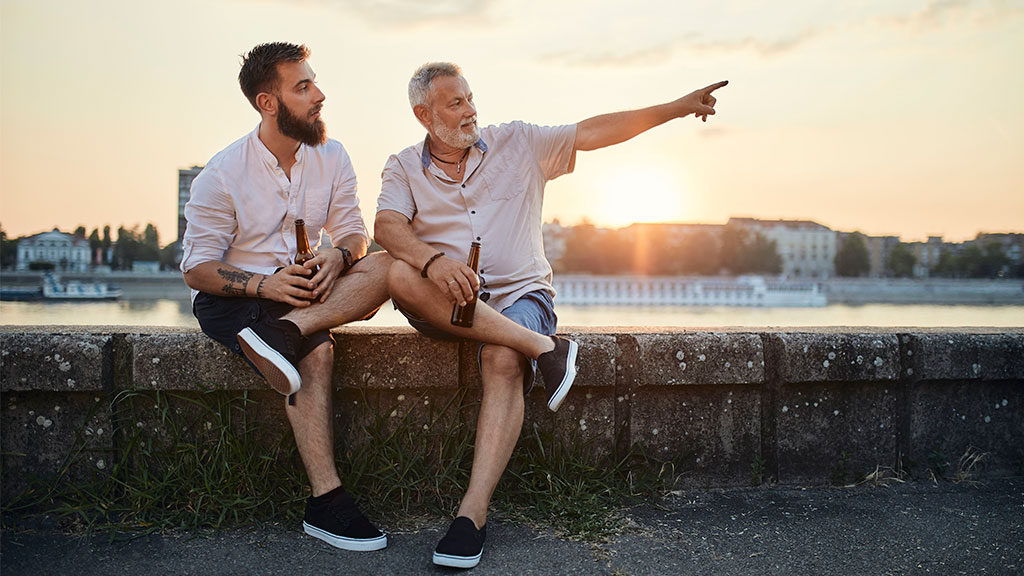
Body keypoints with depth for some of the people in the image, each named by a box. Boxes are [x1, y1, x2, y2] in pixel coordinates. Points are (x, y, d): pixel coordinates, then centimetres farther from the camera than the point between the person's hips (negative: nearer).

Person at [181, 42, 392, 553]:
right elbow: (196, 270, -9)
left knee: (387, 265, -22)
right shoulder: (221, 176, -11)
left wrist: (338, 256, -21)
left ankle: (284, 332, -38)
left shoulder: (331, 157, 2)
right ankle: (326, 504, -32)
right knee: (316, 353, -34)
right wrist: (264, 284, -27)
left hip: (306, 289, 5)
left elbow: (354, 232, 5)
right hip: (233, 299, -4)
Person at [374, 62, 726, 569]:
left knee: (504, 362, -33)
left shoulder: (517, 144, 9)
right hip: (444, 304, 1)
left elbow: (592, 132, 4)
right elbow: (387, 227, -11)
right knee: (401, 274, -32)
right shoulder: (404, 168, 7)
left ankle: (473, 512, -33)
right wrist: (434, 258, -33)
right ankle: (539, 346, -31)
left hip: (518, 292, 0)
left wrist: (677, 108, -4)